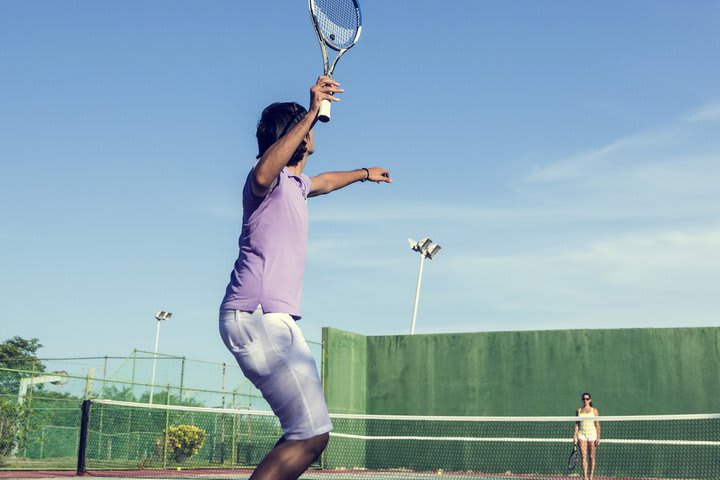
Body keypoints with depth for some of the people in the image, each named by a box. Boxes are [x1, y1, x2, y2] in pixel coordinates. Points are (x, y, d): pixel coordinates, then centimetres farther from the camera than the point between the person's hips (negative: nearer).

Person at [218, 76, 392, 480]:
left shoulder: (296, 183, 22)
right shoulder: (270, 179, -7)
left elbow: (323, 182, 47)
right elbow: (262, 173, -34)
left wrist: (364, 173, 63)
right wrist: (312, 113, -34)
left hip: (276, 320, 10)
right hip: (255, 316, -10)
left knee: (310, 433, 8)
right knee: (312, 434, -18)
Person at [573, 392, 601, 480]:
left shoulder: (594, 410, 5)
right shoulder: (579, 411, 10)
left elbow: (597, 424, 2)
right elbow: (577, 424, 11)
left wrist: (598, 437, -4)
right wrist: (574, 436, 2)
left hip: (592, 434, -1)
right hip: (582, 435, 1)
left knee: (591, 457, 2)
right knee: (583, 456, -6)